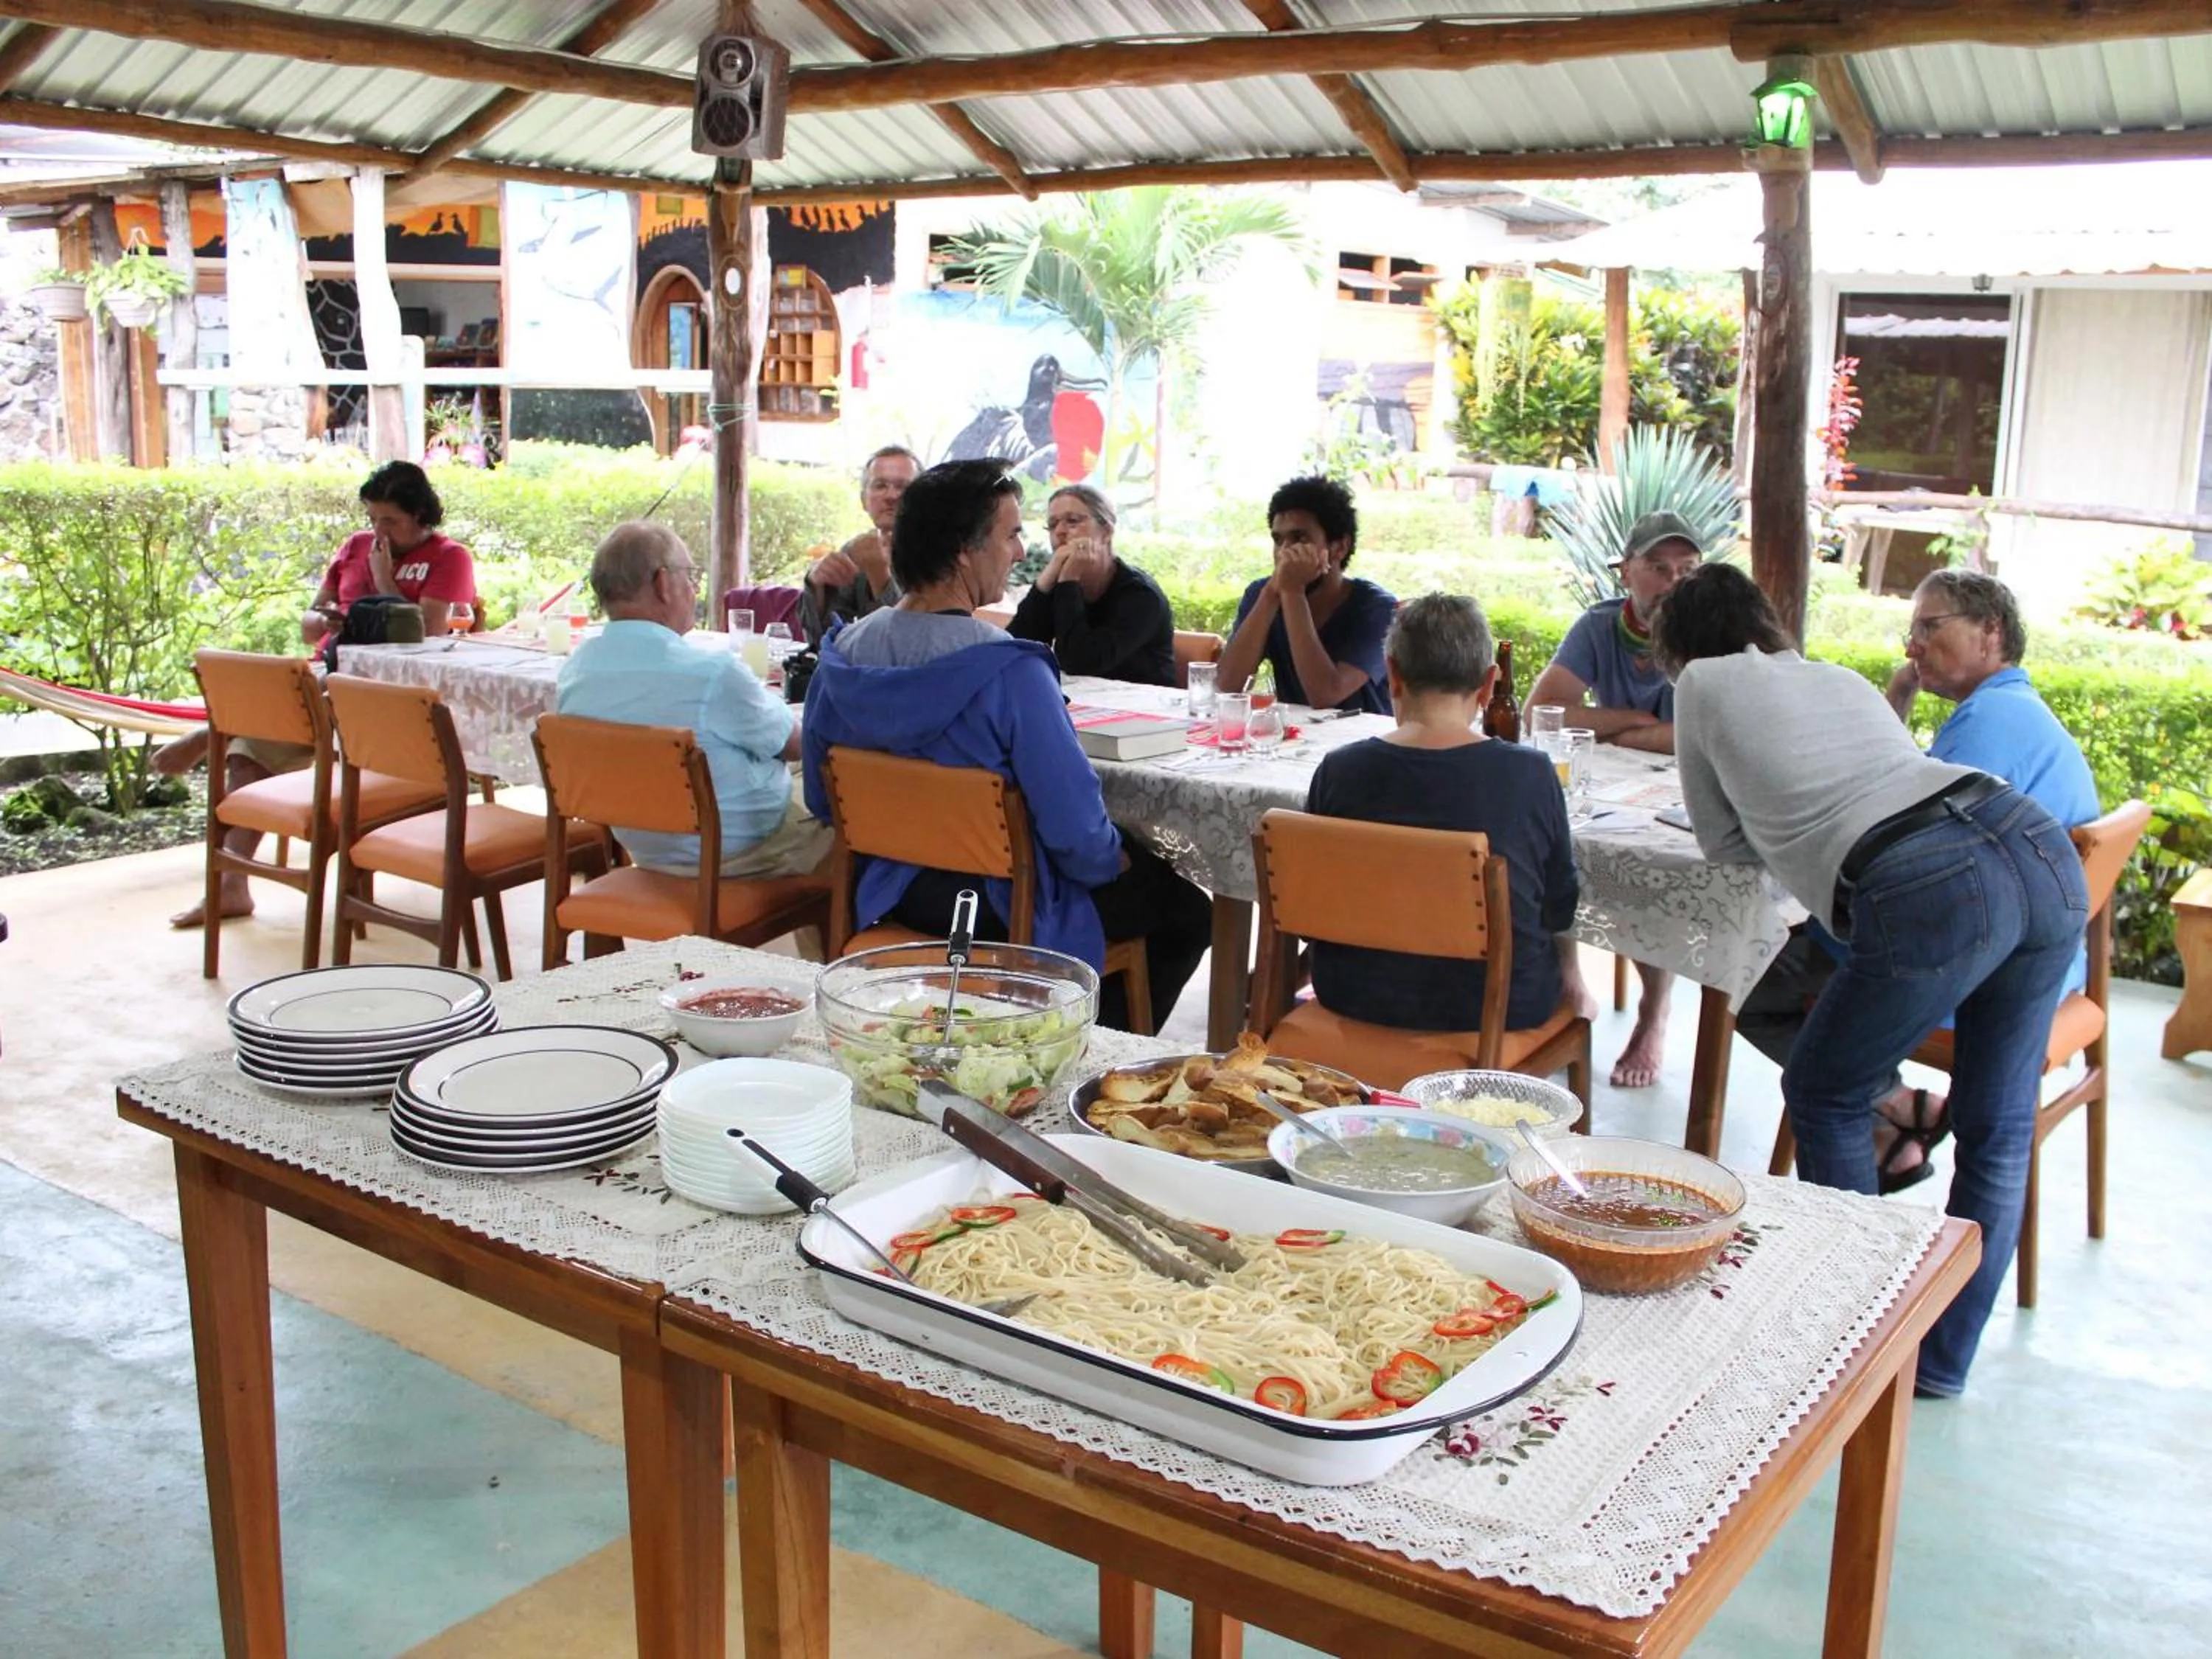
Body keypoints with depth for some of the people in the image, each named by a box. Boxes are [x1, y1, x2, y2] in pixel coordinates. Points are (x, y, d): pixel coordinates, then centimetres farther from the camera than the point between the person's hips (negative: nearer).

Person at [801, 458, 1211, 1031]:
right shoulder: (1009, 672, -28)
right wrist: (1115, 861, -4)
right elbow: (1077, 833, -26)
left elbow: (823, 802, 6)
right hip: (1005, 914, -7)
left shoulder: (839, 655, -6)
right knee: (1187, 912, 14)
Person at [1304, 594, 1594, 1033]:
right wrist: (1572, 977, 18)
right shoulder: (1530, 775, -15)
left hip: (1356, 1000, 2)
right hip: (1498, 1007, -2)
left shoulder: (1338, 770, -12)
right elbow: (1558, 910, -4)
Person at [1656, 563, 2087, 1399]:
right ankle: (1941, 1362, 26)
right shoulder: (1840, 677, 31)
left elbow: (1725, 843, 21)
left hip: (1930, 892, -6)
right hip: (2046, 852, 7)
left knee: (1825, 1098, 16)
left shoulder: (1704, 683, 17)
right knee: (1998, 1126, 16)